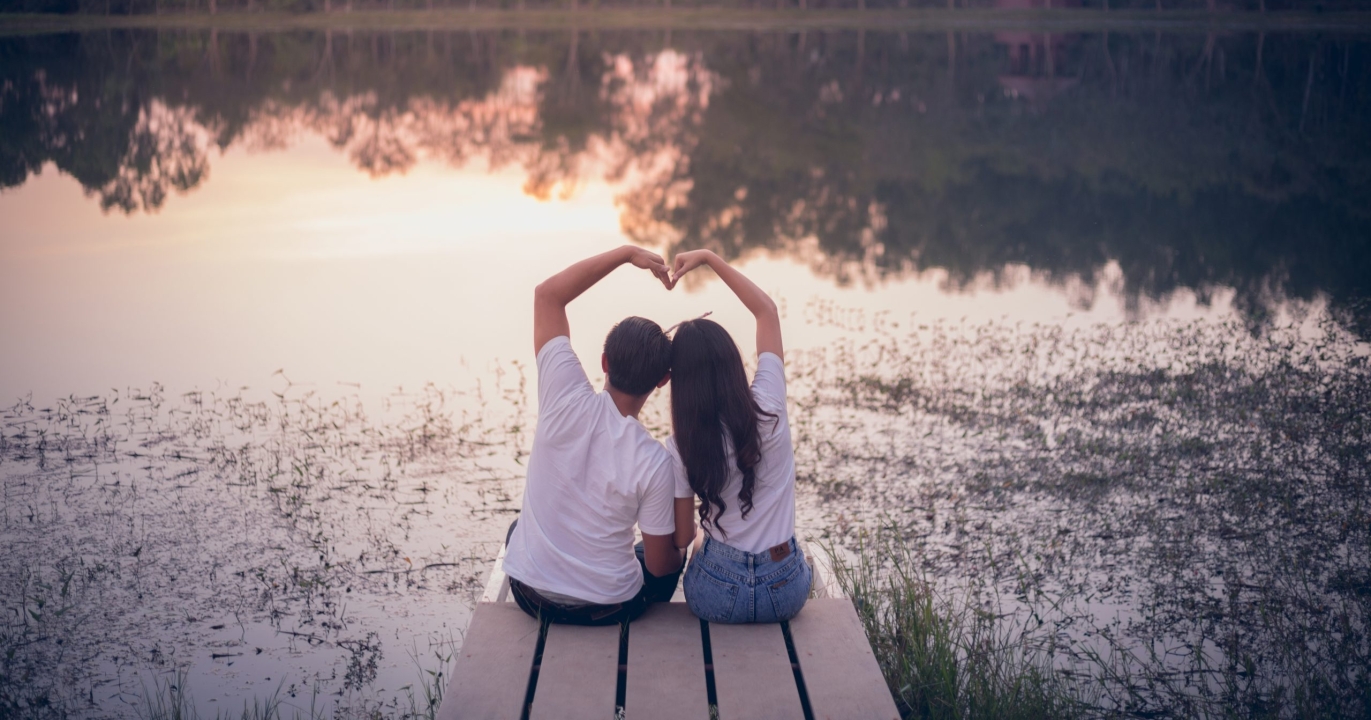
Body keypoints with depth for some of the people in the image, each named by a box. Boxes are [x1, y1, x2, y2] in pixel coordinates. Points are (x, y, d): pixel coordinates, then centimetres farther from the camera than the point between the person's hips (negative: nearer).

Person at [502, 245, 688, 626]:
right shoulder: (654, 462, -24)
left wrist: (627, 252, -13)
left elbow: (547, 294, -13)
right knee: (675, 554, 31)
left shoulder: (567, 402, -23)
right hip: (608, 608, -1)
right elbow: (661, 564, -12)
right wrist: (681, 544, 11)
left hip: (530, 594, 2)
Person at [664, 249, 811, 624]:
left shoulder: (680, 449, -15)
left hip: (718, 595, -1)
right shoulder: (768, 409, -14)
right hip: (786, 591, 1)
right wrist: (709, 258, 1)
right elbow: (767, 310, -1)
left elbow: (681, 538, -5)